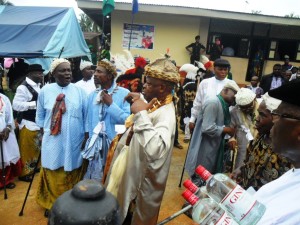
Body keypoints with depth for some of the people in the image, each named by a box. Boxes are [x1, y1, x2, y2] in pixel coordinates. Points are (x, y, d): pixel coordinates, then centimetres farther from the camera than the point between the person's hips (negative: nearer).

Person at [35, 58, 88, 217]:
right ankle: (51, 204, 33)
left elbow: (87, 115, 0)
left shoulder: (79, 91, -3)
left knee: (72, 175, 12)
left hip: (74, 141, 0)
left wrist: (86, 137, -1)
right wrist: (44, 132, 6)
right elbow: (40, 115, 10)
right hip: (52, 141, 1)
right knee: (53, 175, 12)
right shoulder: (45, 91, -1)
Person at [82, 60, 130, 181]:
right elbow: (89, 120, 10)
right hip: (96, 145, 4)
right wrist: (90, 142, 11)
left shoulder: (124, 93, -11)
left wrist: (110, 104, -20)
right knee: (95, 179, 15)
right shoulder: (93, 95, 6)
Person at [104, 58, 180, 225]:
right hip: (132, 170, 9)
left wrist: (141, 113, -43)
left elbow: (155, 150, -49)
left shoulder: (166, 115, -31)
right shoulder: (154, 103, -2)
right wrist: (138, 100, 3)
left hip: (142, 180, -9)